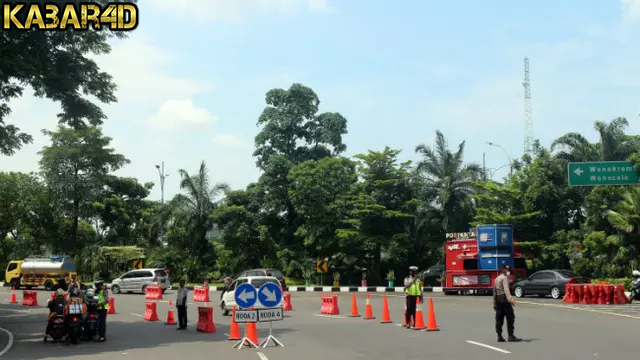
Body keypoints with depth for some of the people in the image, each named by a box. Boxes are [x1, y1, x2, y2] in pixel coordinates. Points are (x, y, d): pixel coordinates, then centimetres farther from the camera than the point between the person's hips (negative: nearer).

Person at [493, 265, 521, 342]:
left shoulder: (497, 279, 21)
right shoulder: (504, 278, -5)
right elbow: (506, 289, -21)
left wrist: (494, 304, 28)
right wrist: (510, 299, -33)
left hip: (497, 300, 9)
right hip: (504, 299, -9)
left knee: (499, 319, 7)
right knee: (510, 318, -6)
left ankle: (499, 337, 6)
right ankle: (511, 336, -9)